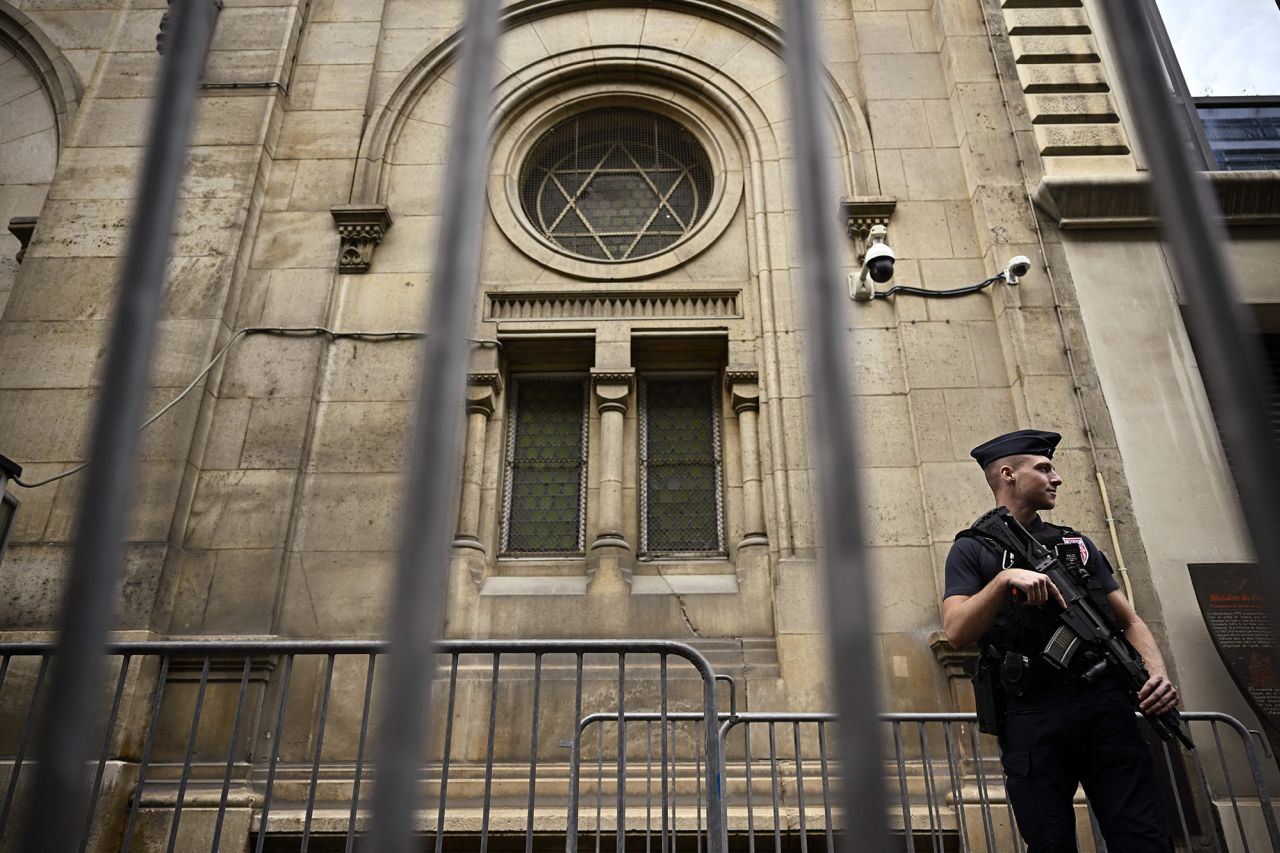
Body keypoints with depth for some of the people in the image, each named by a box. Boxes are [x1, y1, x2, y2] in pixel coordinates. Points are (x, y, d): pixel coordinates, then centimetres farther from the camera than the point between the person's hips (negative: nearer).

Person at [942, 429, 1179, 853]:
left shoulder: (1078, 544, 21)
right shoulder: (973, 550, 6)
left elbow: (1129, 619, 18)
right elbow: (957, 633, -7)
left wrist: (1158, 673, -2)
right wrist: (1006, 579, -20)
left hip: (1106, 705, 4)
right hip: (1032, 718, -3)